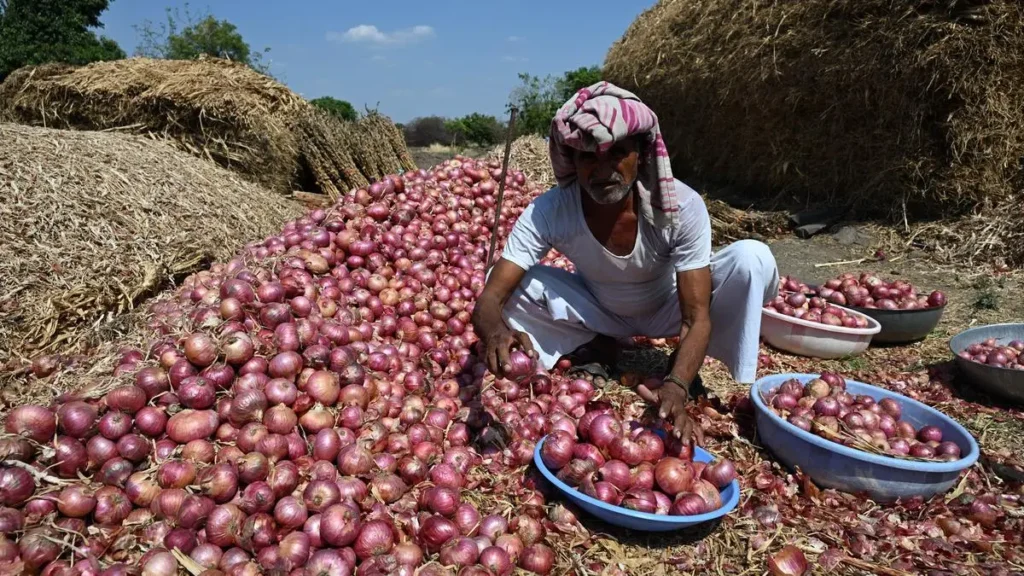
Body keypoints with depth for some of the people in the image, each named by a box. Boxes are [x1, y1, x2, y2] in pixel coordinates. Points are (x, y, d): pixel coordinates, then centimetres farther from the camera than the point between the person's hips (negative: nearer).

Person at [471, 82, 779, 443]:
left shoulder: (683, 206, -31)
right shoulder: (547, 212, -29)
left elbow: (698, 318, -31)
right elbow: (490, 298, -33)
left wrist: (677, 386, -50)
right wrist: (497, 331, -58)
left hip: (667, 309, -1)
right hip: (599, 313, 1)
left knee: (753, 258, -29)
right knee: (512, 286, -25)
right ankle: (594, 348, 0)